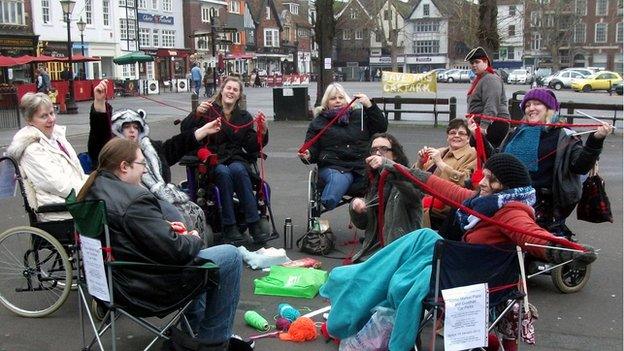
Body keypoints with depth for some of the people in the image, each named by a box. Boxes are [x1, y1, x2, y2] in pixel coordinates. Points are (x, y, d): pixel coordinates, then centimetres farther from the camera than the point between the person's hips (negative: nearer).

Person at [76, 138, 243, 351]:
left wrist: (164, 226, 10)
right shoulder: (135, 199, -26)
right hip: (147, 289, -10)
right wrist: (194, 240, -4)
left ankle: (194, 330, 39)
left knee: (192, 250, 32)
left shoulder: (91, 191, 3)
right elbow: (175, 250, -25)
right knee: (231, 256, 1)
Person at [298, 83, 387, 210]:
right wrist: (307, 155, -10)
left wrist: (369, 106, 1)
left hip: (361, 166, 2)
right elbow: (313, 149, 15)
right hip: (333, 167, -2)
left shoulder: (360, 115, 22)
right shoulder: (318, 122, 19)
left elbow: (382, 127, 12)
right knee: (338, 179, -39)